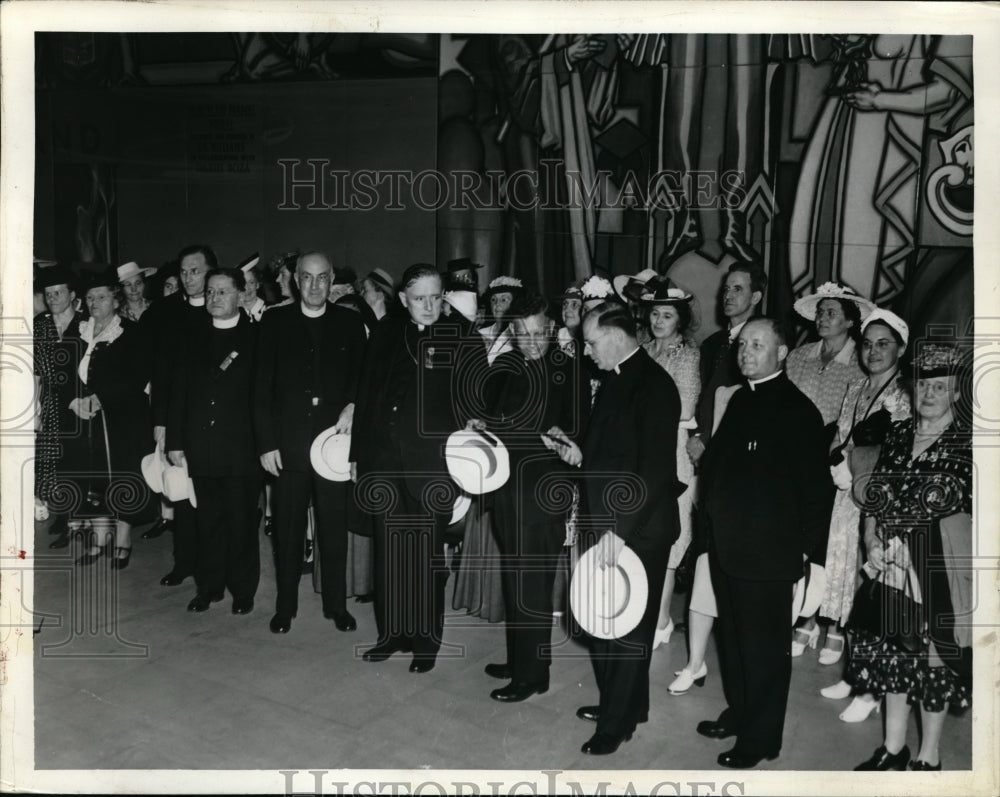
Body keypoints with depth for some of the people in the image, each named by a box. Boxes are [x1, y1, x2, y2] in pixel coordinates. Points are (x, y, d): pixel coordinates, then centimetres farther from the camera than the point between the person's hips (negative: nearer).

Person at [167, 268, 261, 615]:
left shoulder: (256, 335, -3)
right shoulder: (193, 334, 8)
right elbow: (178, 390, 8)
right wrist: (175, 441, 4)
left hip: (241, 446, -3)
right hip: (201, 446, 3)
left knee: (242, 522, 6)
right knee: (208, 521, 12)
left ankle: (243, 590, 20)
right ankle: (208, 586, 26)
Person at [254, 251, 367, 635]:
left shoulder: (349, 322, 6)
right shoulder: (275, 321, 4)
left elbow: (362, 374, 11)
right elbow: (262, 386, 2)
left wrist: (352, 405, -10)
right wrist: (266, 443, -3)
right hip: (288, 442, 0)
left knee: (334, 527, 7)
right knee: (288, 528, 7)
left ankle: (336, 604, 20)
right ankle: (285, 606, 21)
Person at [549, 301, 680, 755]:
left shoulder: (654, 386, -17)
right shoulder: (615, 380, 10)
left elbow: (655, 469, -22)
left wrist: (619, 529, -22)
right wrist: (578, 454, 2)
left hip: (635, 532, -8)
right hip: (604, 525, 8)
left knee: (626, 628, 7)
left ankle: (618, 722, 23)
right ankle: (621, 703, 35)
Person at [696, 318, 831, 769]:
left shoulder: (797, 410, -12)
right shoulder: (740, 401, 9)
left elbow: (816, 488, -12)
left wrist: (803, 548, -11)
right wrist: (714, 515, 8)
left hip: (768, 553, -7)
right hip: (726, 546, 7)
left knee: (764, 648, 6)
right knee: (732, 638, 20)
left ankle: (761, 739, 21)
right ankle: (738, 714, 38)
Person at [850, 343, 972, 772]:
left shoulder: (967, 445, -7)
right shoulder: (897, 434, 6)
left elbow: (976, 516, -7)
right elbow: (874, 496, 10)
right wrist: (871, 541, -5)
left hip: (937, 572, -4)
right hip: (888, 568, 4)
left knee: (932, 656, 7)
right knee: (893, 652, 14)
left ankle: (928, 757, 26)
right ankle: (893, 747, 32)